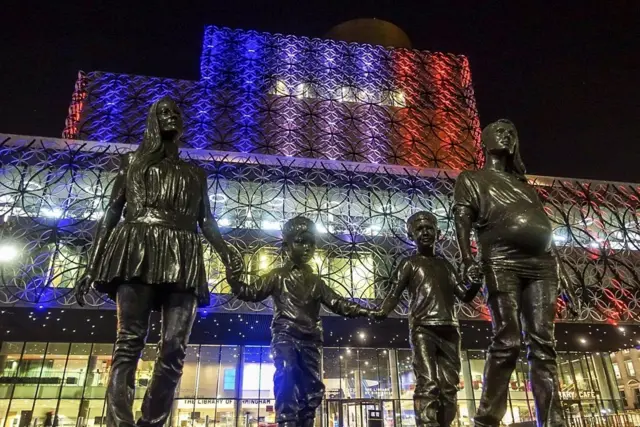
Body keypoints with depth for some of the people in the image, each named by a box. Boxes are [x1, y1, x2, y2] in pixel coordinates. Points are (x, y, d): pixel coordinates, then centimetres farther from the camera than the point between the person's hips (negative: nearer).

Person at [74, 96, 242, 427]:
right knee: (129, 342, -15)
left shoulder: (196, 174, 26)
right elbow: (112, 213, 14)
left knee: (174, 348, -12)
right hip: (138, 251, -2)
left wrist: (227, 254, 0)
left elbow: (206, 221, 19)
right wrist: (91, 266, 5)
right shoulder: (133, 162, 22)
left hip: (182, 260, 2)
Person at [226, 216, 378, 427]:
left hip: (310, 339, 5)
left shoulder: (315, 281, 21)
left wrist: (364, 311, 8)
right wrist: (234, 282, -15)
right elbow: (252, 293, 3)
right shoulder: (278, 275, 9)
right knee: (286, 376, -24)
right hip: (285, 334, -4)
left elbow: (337, 303, 18)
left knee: (312, 385, 1)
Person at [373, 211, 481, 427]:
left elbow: (465, 296, 19)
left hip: (449, 329, 5)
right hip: (423, 328, -5)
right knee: (428, 384, -16)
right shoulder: (409, 263, 11)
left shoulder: (445, 264, 24)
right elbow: (394, 294, 0)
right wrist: (381, 312, -20)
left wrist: (476, 284, -3)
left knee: (449, 387, 0)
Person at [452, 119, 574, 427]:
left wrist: (558, 268, 17)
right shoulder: (471, 179, 17)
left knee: (543, 344, -3)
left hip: (541, 263, 5)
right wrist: (467, 258, -16)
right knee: (507, 341, -14)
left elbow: (545, 227, 27)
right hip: (502, 261, -5)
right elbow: (462, 218, 0)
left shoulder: (524, 184, 32)